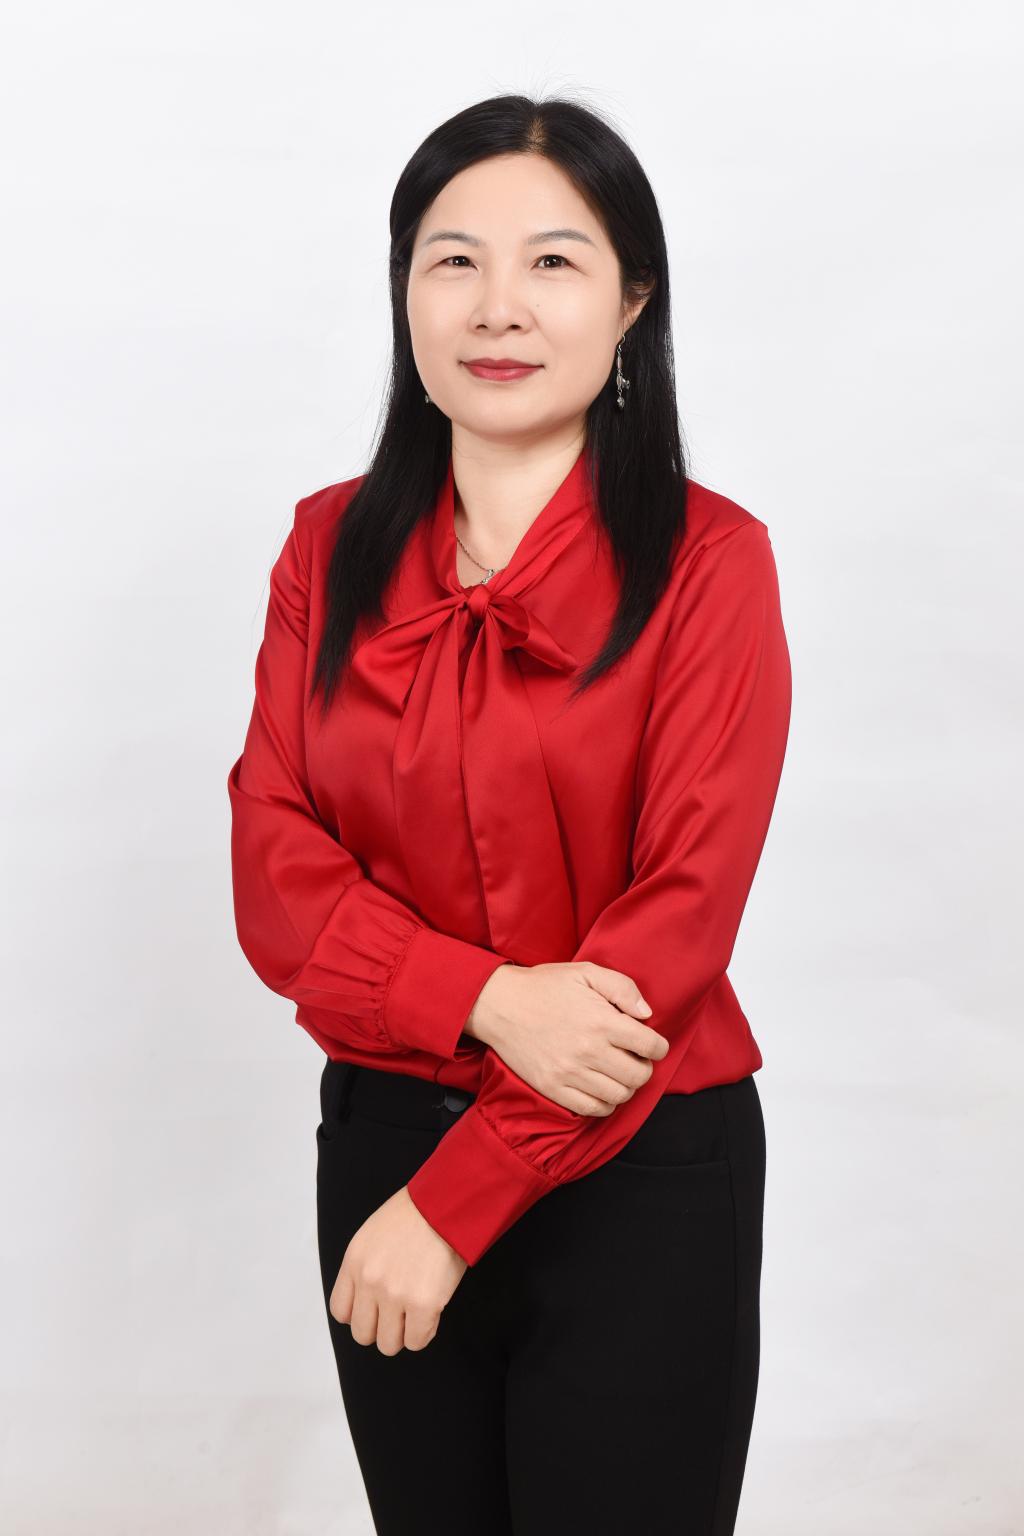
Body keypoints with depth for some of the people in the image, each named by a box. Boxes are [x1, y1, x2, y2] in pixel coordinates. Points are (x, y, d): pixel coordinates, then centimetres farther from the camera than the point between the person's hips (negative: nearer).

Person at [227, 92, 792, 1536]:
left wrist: (453, 1204, -15)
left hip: (638, 1172, -3)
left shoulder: (706, 559, -10)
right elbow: (273, 871, -4)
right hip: (380, 1134, 4)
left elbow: (680, 919, -14)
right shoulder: (333, 547, 2)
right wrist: (490, 998, -21)